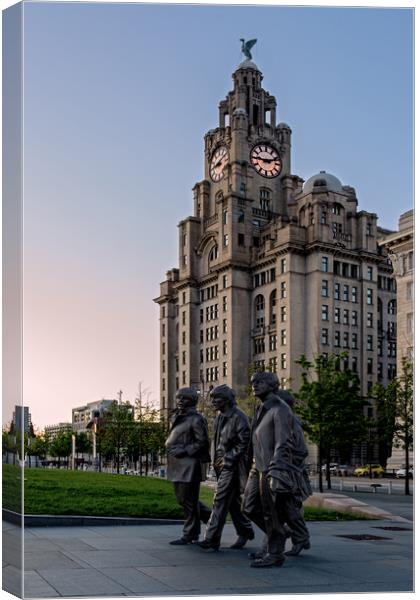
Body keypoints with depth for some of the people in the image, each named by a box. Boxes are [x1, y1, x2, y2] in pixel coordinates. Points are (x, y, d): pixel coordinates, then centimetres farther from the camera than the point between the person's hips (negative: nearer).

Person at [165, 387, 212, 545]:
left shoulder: (196, 419, -11)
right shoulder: (176, 417, 15)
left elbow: (202, 442, -14)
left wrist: (184, 451, -17)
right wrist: (170, 445, 9)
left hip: (190, 464, -9)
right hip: (177, 465, 9)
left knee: (188, 500, -3)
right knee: (182, 498, 15)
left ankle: (189, 535, 8)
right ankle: (210, 516, 30)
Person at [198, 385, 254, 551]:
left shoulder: (238, 417, -13)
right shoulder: (219, 417, 13)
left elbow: (244, 443, -15)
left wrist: (227, 458, -15)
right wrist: (216, 458, 7)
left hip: (232, 465, -8)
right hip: (221, 464, 8)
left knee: (220, 500, -11)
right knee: (233, 501, 15)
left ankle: (212, 538, -10)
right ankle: (245, 531, 29)